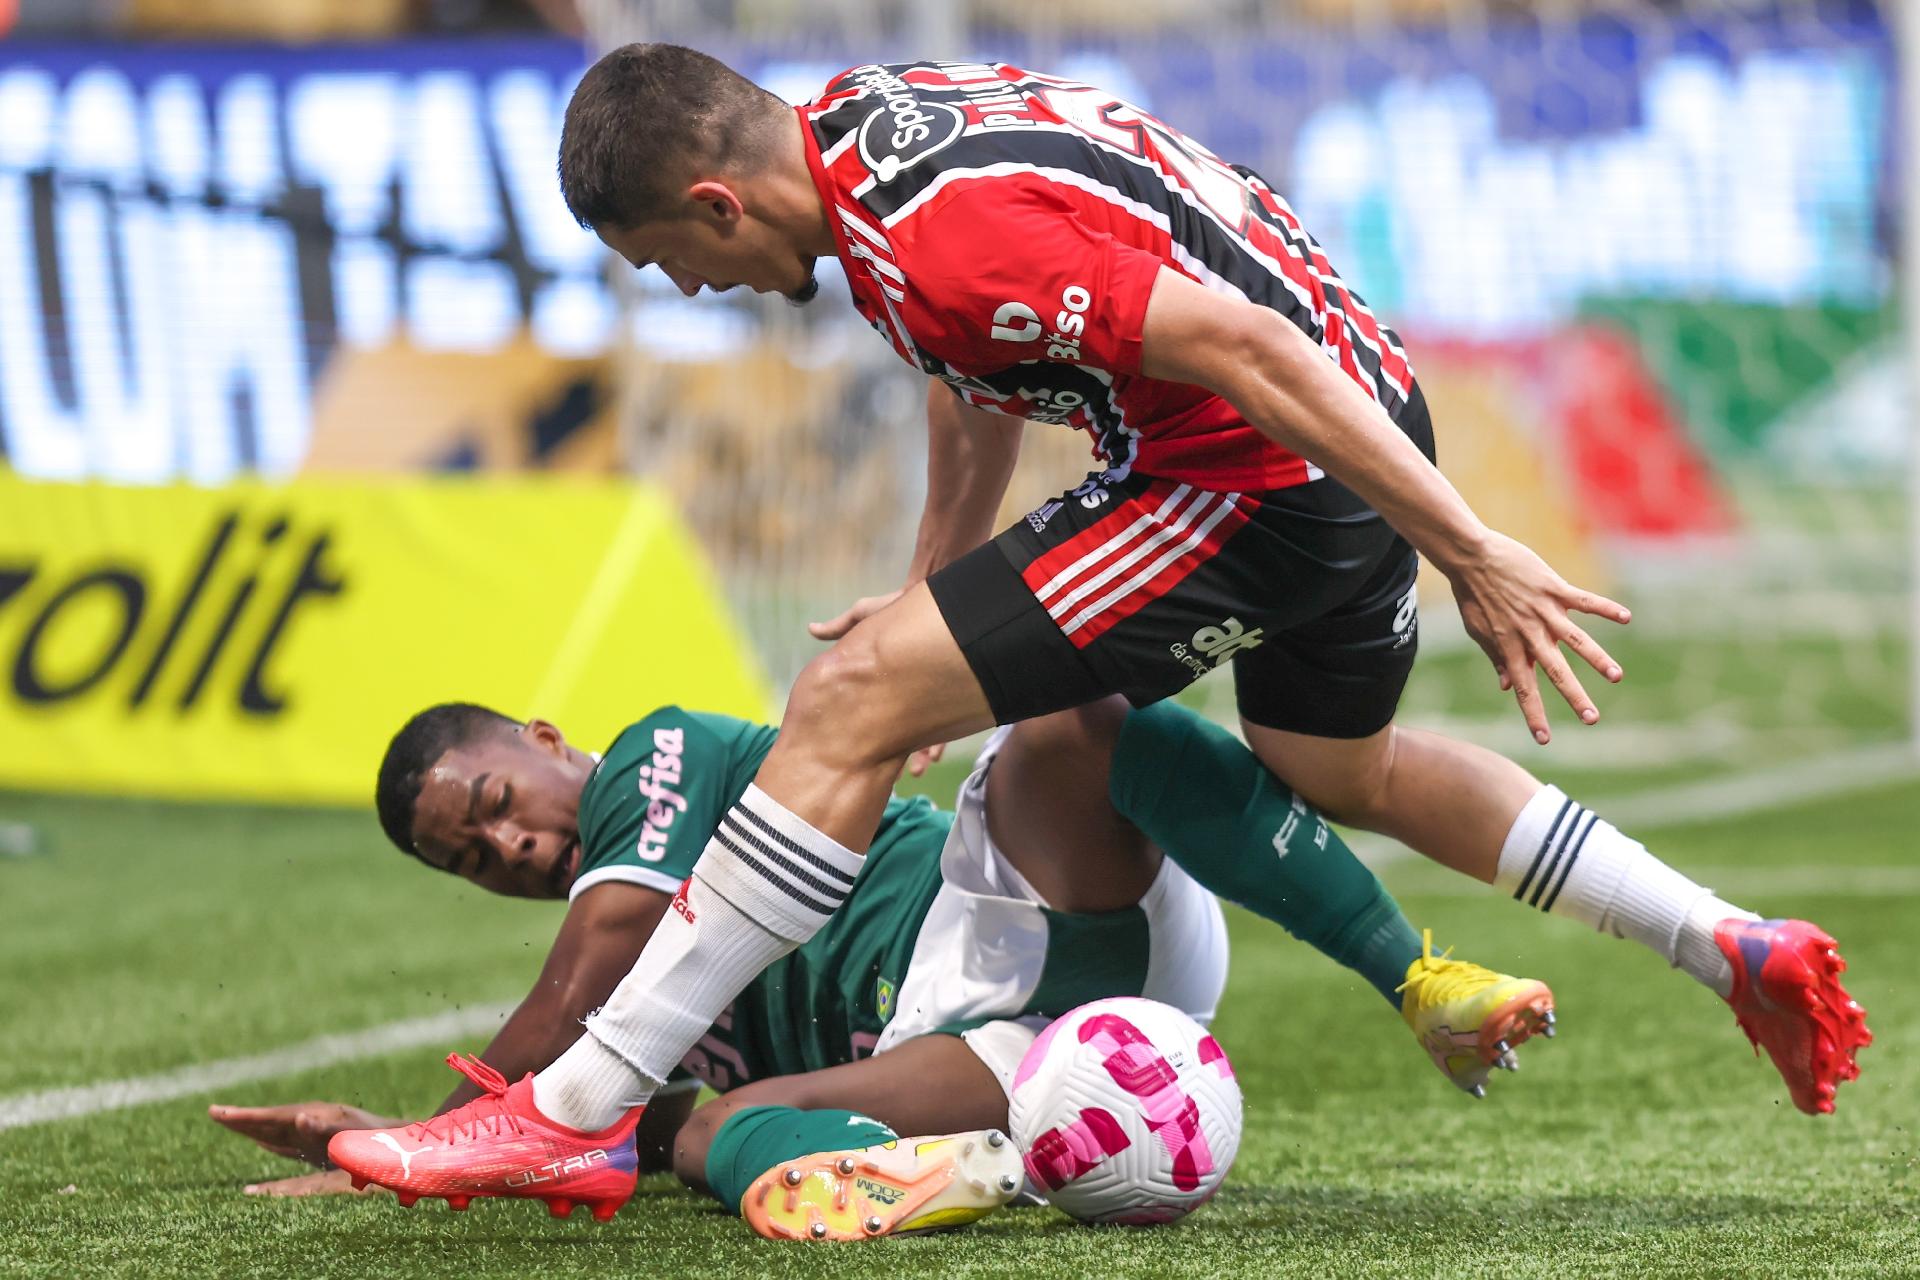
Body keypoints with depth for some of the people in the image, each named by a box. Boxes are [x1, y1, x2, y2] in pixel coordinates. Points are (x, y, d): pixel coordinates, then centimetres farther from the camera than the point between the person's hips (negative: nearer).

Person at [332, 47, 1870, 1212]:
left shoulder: (937, 236, -26)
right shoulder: (864, 117, 6)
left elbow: (1245, 349, -27)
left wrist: (1472, 555, -24)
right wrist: (931, 591, 25)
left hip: (1269, 469, -10)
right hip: (1368, 407, 10)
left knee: (849, 707, -12)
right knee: (1336, 766, 35)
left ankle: (575, 1117, -10)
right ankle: (1744, 951, 38)